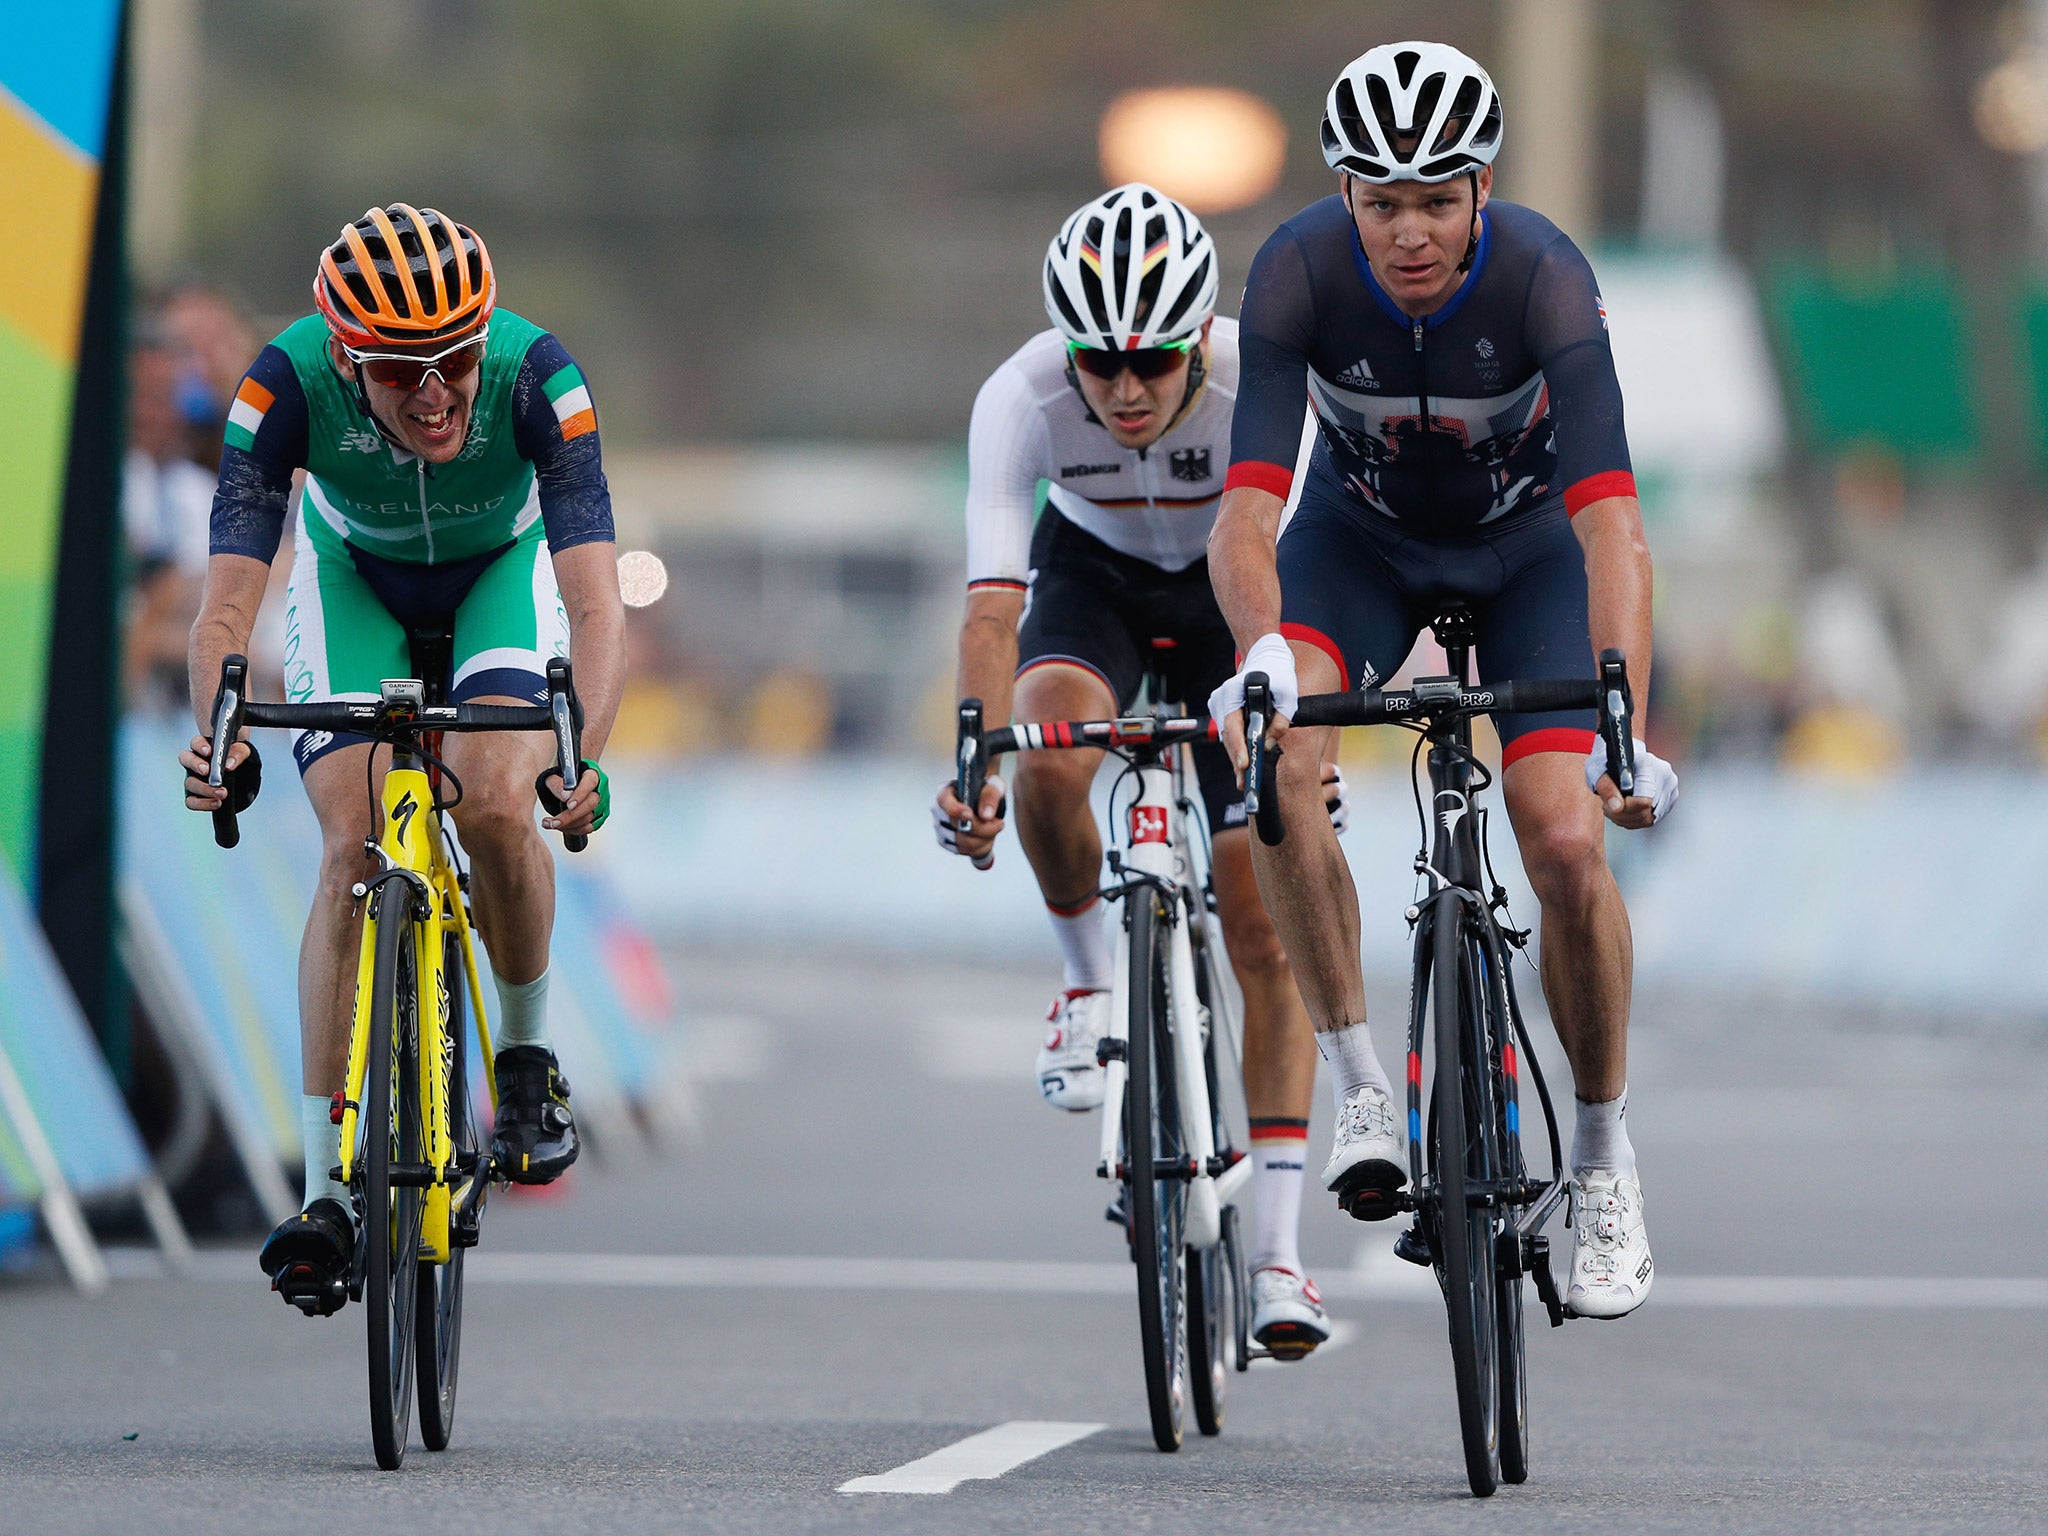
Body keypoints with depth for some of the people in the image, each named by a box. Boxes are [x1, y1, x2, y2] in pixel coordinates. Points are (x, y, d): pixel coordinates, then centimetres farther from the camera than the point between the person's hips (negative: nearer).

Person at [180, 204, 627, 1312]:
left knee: (498, 808, -24)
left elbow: (596, 605, -42)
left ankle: (526, 1058, 4)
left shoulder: (536, 377, -37)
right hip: (354, 576, 0)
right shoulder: (287, 386, -35)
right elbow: (226, 603, -38)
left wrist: (585, 753, -58)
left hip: (502, 570, 0)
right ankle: (323, 1188, -14)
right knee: (353, 848, -15)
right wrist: (218, 736, -57)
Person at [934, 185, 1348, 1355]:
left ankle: (1279, 1254, -5)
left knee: (1266, 934, -8)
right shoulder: (1022, 399, -32)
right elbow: (994, 602, -37)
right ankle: (1091, 981, -5)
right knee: (1049, 757, -35)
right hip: (1093, 572, 1)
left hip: (1229, 587, -1)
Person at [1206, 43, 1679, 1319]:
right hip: (1364, 532, 1)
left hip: (1529, 538, -1)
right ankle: (1360, 1082, -15)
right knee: (1273, 755, -29)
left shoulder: (1543, 277, -33)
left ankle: (1605, 1155, 5)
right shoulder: (1301, 271, -30)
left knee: (1567, 843, -17)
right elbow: (1248, 508, -36)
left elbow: (1611, 519, -41)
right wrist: (1263, 657, -57)